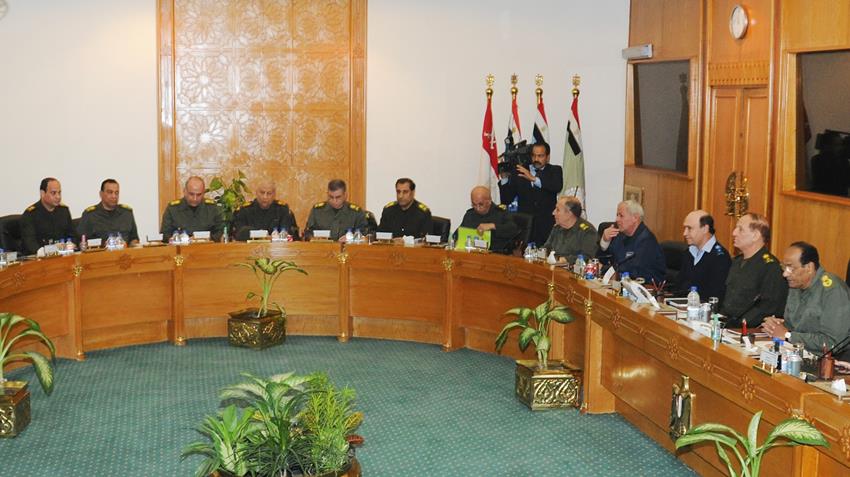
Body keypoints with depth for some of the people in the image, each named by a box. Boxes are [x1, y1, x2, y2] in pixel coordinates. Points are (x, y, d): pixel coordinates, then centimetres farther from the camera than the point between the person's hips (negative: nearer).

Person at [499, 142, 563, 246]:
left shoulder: (555, 171, 10)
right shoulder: (518, 173, 11)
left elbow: (558, 187, -12)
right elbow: (506, 200, 8)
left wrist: (533, 178, -18)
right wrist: (504, 178, -5)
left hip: (547, 226, -1)